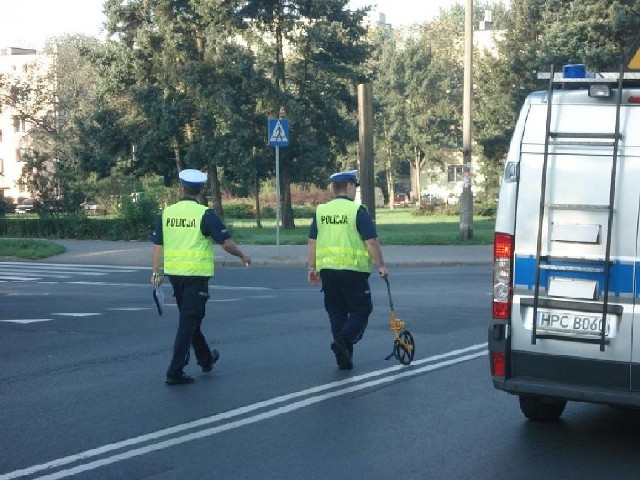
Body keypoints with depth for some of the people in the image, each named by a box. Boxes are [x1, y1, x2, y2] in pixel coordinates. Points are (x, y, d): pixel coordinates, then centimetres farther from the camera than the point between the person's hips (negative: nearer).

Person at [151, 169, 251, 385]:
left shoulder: (167, 213, 4)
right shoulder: (205, 214, -11)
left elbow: (157, 245, 3)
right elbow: (226, 243, -11)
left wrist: (156, 272, 7)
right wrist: (243, 256, 6)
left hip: (174, 273, 6)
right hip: (196, 275, -6)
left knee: (190, 318, 21)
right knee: (188, 322, -2)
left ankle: (205, 359, 37)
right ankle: (175, 371, -6)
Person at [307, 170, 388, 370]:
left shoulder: (320, 211, 8)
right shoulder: (358, 211, -7)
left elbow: (312, 242, 10)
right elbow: (371, 242, -10)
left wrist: (312, 268, 17)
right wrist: (381, 265, -1)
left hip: (327, 270, 5)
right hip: (353, 270, -5)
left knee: (337, 312, 13)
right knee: (361, 310, 6)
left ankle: (344, 358, 14)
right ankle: (343, 341, -15)